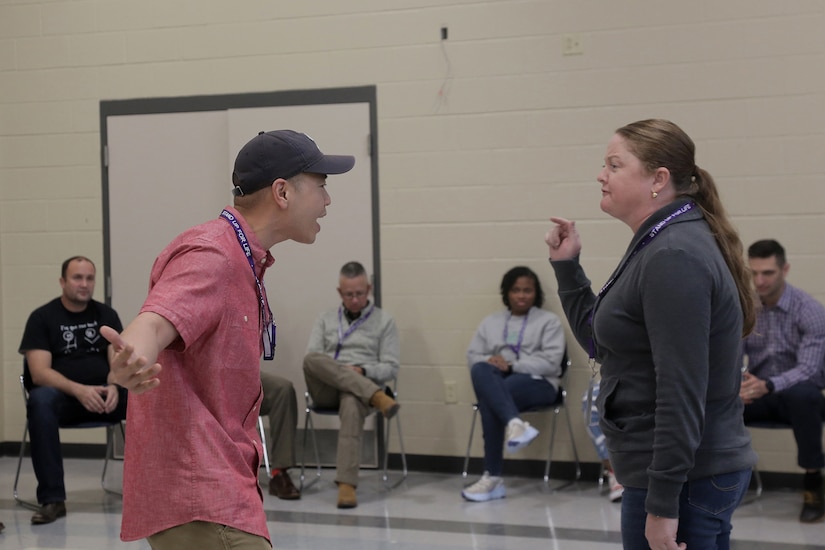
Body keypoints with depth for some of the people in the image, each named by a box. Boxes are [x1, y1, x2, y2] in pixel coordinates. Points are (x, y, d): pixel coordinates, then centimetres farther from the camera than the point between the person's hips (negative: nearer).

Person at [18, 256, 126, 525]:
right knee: (40, 401, -38)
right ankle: (52, 499, -37)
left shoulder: (106, 315, 11)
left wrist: (113, 387, -21)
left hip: (101, 394, 3)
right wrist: (79, 390, -28)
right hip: (61, 394, -3)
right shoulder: (42, 317, 0)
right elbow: (39, 372, -11)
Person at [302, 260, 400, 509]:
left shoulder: (384, 321, 14)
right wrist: (338, 370, -11)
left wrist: (362, 371, -14)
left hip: (362, 385, -2)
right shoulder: (326, 319, 21)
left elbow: (391, 368, 7)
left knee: (352, 403, -42)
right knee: (313, 359, -34)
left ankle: (346, 484, -50)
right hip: (325, 388, 2)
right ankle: (376, 397, -42)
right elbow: (309, 358, 10)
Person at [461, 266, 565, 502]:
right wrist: (489, 361, -10)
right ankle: (514, 423, -52)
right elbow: (473, 355, 15)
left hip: (536, 383, -4)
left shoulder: (549, 321, 9)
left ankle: (493, 477, -35)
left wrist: (511, 366, -16)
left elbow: (550, 361, -6)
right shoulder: (491, 322, 23)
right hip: (496, 382, 4)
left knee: (489, 400, -35)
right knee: (480, 370, -35)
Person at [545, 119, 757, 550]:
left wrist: (662, 504, -23)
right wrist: (567, 266, 10)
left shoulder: (674, 258, -20)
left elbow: (682, 393, -24)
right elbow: (601, 341, 18)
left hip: (684, 479, -10)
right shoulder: (658, 246, 12)